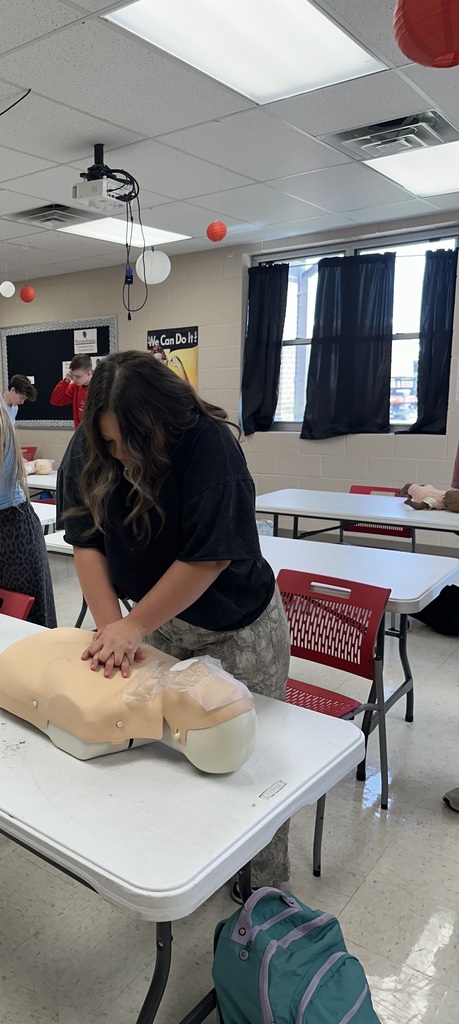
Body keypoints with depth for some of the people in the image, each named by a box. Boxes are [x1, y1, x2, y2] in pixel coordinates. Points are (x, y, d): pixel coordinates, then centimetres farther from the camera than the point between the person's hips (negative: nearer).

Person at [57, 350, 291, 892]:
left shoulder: (210, 445, -28)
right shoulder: (88, 448, -12)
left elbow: (209, 557, -28)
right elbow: (86, 540, -11)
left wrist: (133, 626, -22)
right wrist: (111, 625, -22)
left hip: (236, 627, -4)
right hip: (157, 620, 5)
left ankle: (264, 885, 32)